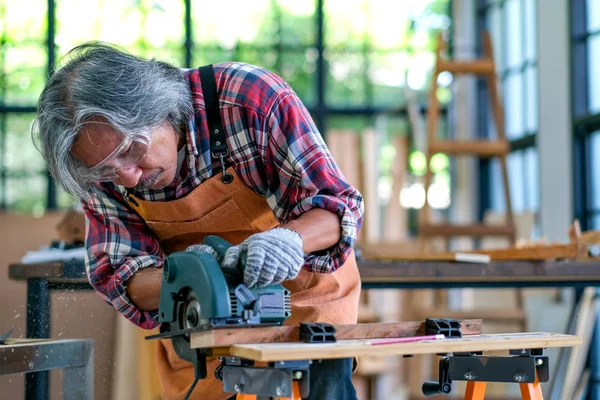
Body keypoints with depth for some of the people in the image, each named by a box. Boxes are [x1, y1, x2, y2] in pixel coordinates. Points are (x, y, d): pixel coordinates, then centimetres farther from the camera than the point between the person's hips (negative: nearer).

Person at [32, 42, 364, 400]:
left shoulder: (251, 98, -28)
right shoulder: (102, 161, -16)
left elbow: (340, 205, -23)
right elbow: (116, 278, -13)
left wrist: (289, 237, -45)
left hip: (304, 294, -2)